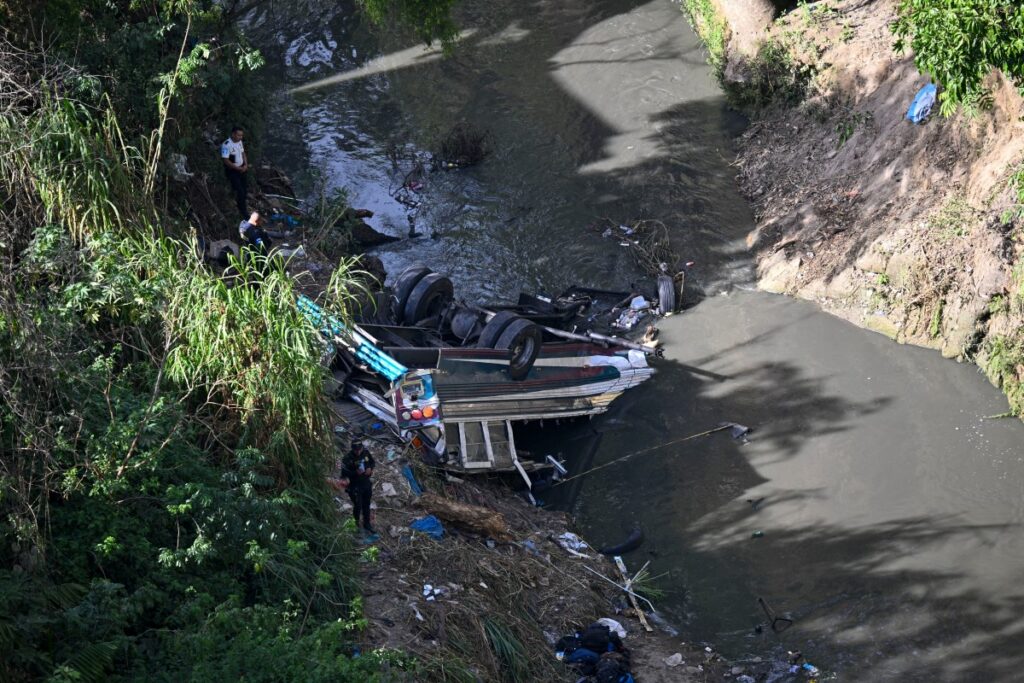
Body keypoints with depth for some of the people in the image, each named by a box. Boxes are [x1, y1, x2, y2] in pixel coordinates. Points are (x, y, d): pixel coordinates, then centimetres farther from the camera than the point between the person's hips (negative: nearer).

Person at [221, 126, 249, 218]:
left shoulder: (239, 142, 1)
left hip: (241, 169, 8)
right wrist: (238, 168, -20)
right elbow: (226, 161, -25)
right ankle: (244, 214, 2)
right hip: (232, 171, -8)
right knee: (240, 192, -9)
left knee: (245, 190, 13)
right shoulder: (226, 145, -25)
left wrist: (245, 165, -3)